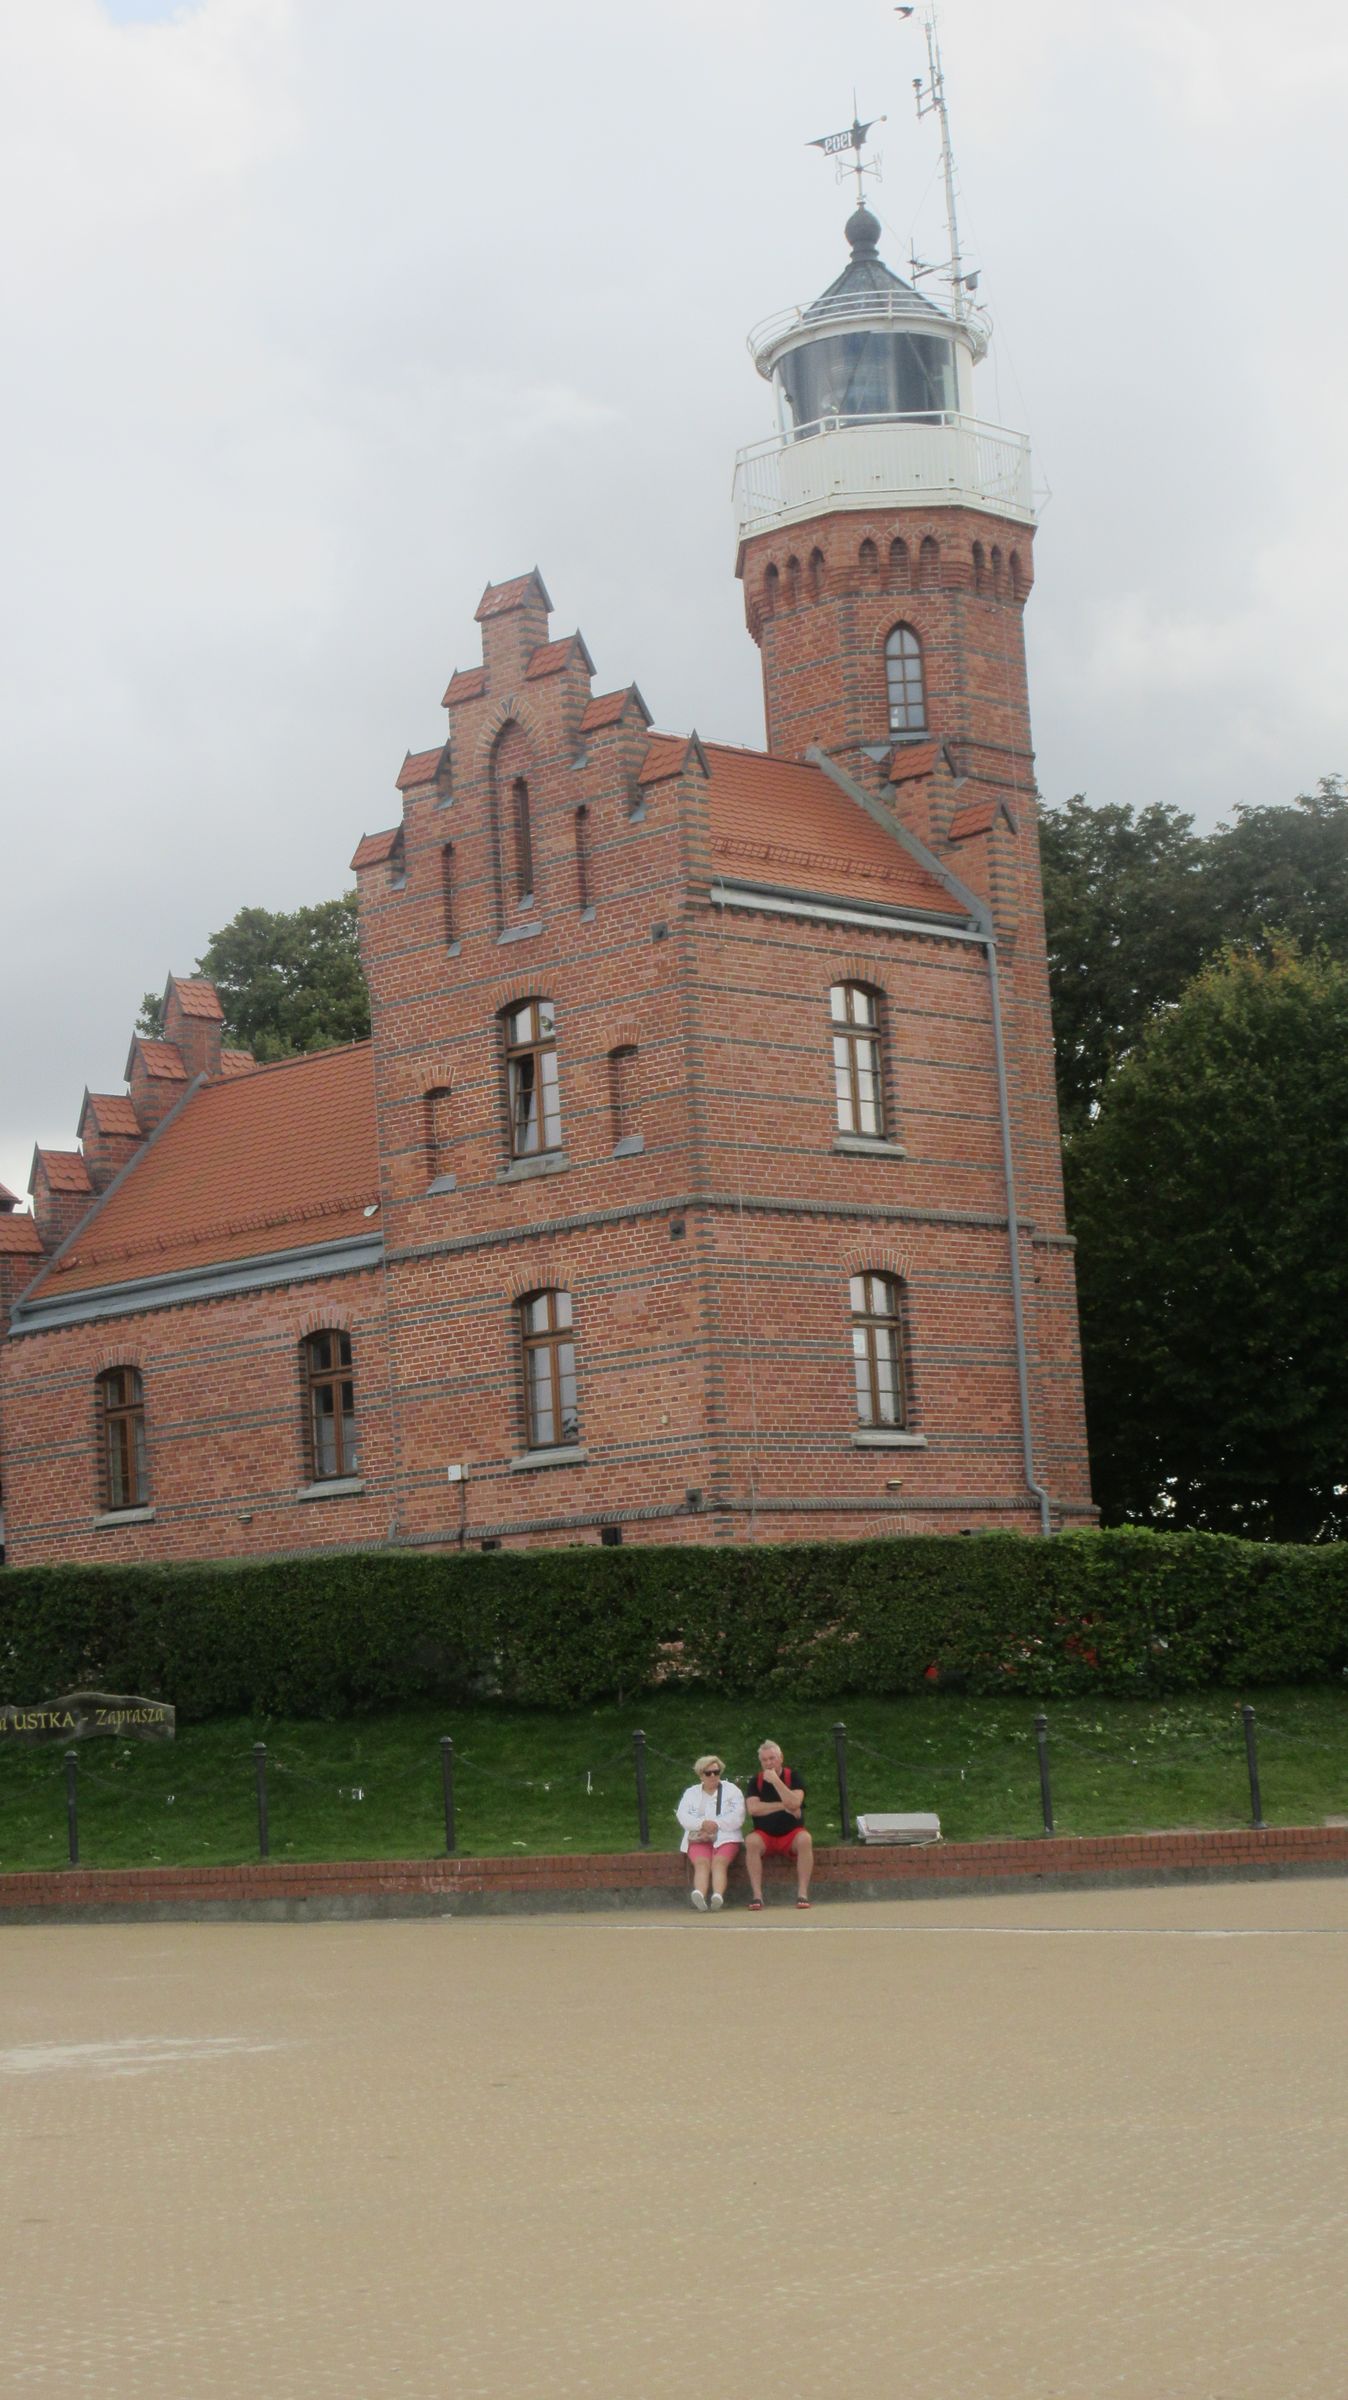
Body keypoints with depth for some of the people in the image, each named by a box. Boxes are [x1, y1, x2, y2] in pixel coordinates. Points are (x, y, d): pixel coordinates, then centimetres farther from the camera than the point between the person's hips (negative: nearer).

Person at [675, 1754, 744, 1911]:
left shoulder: (732, 1790, 14)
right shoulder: (691, 1793, 20)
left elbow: (737, 1818, 0)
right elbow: (682, 1816, 3)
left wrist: (715, 1825, -10)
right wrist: (703, 1824, -13)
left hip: (725, 1837, -1)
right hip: (698, 1838, 1)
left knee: (719, 1862, -31)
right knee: (702, 1863, -30)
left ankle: (718, 1896, -55)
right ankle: (699, 1895, -57)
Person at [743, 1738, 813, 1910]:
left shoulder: (793, 1777, 1)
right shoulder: (755, 1781, 5)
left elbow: (794, 1803, -17)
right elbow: (753, 1808, -11)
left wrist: (775, 1780, -19)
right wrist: (783, 1806, -12)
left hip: (791, 1833, -1)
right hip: (764, 1834, 1)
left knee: (805, 1840, -33)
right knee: (751, 1841, -32)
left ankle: (802, 1894, -33)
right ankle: (756, 1895, -34)